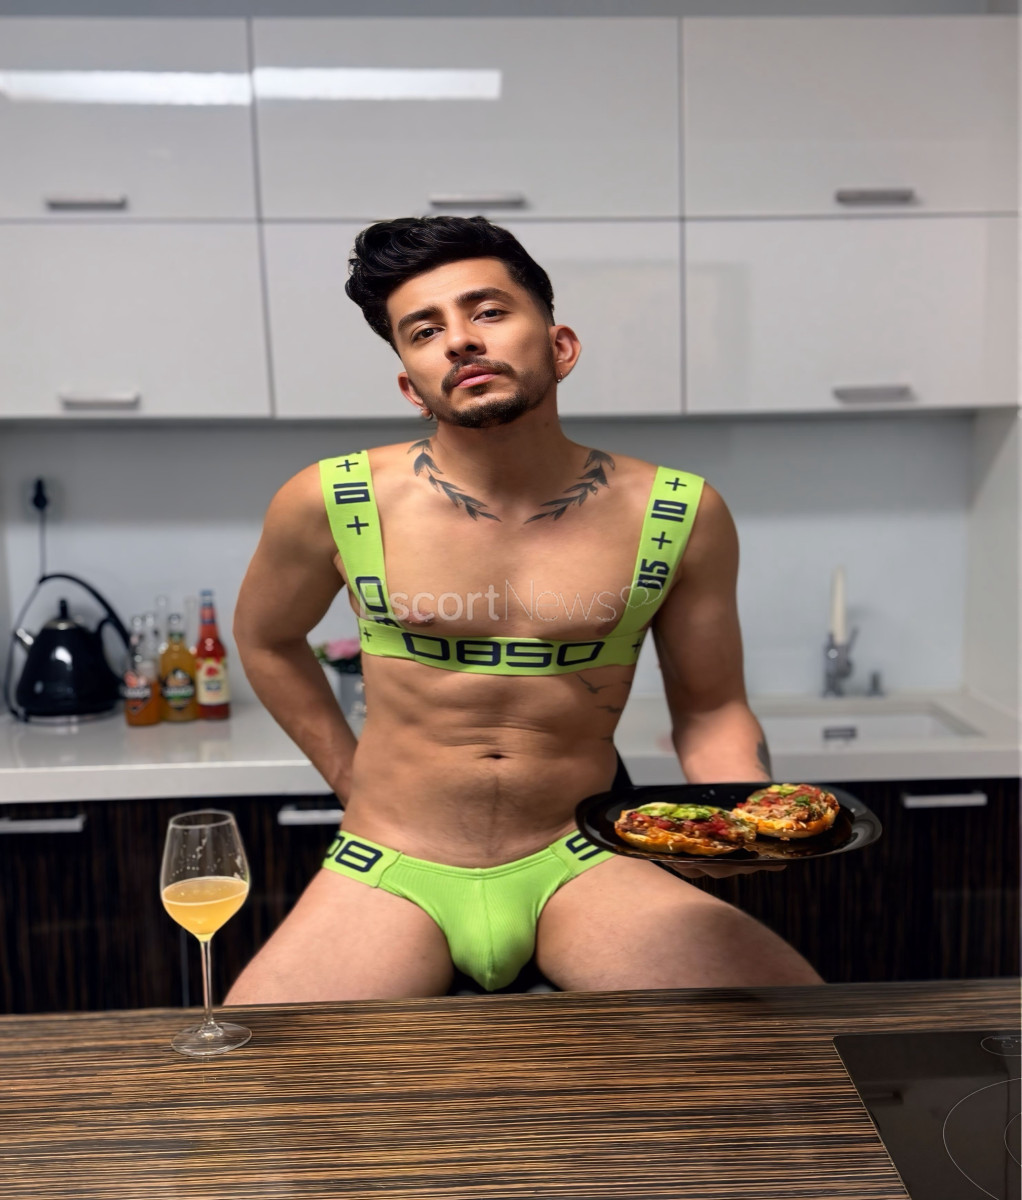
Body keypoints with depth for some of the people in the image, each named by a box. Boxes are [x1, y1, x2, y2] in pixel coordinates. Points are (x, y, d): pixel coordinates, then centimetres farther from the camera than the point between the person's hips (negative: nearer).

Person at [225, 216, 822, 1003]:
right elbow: (265, 639, 13)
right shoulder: (329, 504, -7)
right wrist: (349, 775, 9)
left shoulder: (680, 516, -5)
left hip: (580, 869, 1)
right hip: (393, 875, 0)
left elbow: (710, 709, 5)